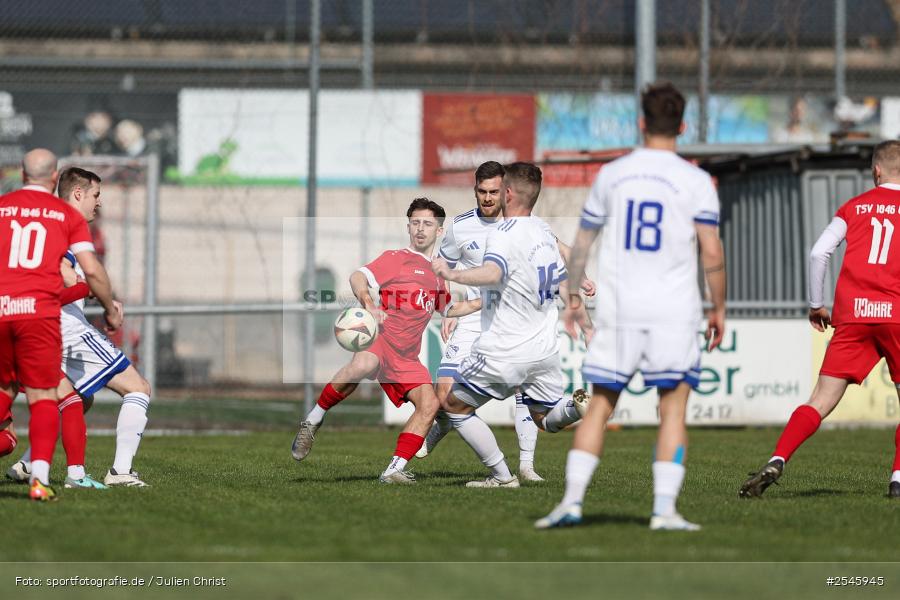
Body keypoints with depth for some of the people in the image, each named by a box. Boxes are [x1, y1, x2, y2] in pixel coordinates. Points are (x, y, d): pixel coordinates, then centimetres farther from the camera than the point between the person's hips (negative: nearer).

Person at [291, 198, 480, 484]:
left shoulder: (436, 274, 25)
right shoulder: (397, 259, 4)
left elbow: (448, 309, 41)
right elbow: (358, 277, -13)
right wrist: (368, 304, -33)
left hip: (406, 357, 7)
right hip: (382, 338, -7)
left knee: (429, 403, -13)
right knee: (362, 366, -39)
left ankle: (395, 470, -9)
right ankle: (312, 422, -20)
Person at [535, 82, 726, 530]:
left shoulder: (611, 174, 7)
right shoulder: (695, 181, -3)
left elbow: (582, 244, 14)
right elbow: (712, 252, -7)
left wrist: (573, 300, 26)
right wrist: (718, 309, 5)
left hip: (617, 308, 2)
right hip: (673, 309, -2)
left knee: (600, 405, 7)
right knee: (673, 409, 2)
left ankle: (572, 500, -2)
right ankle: (664, 509, -7)